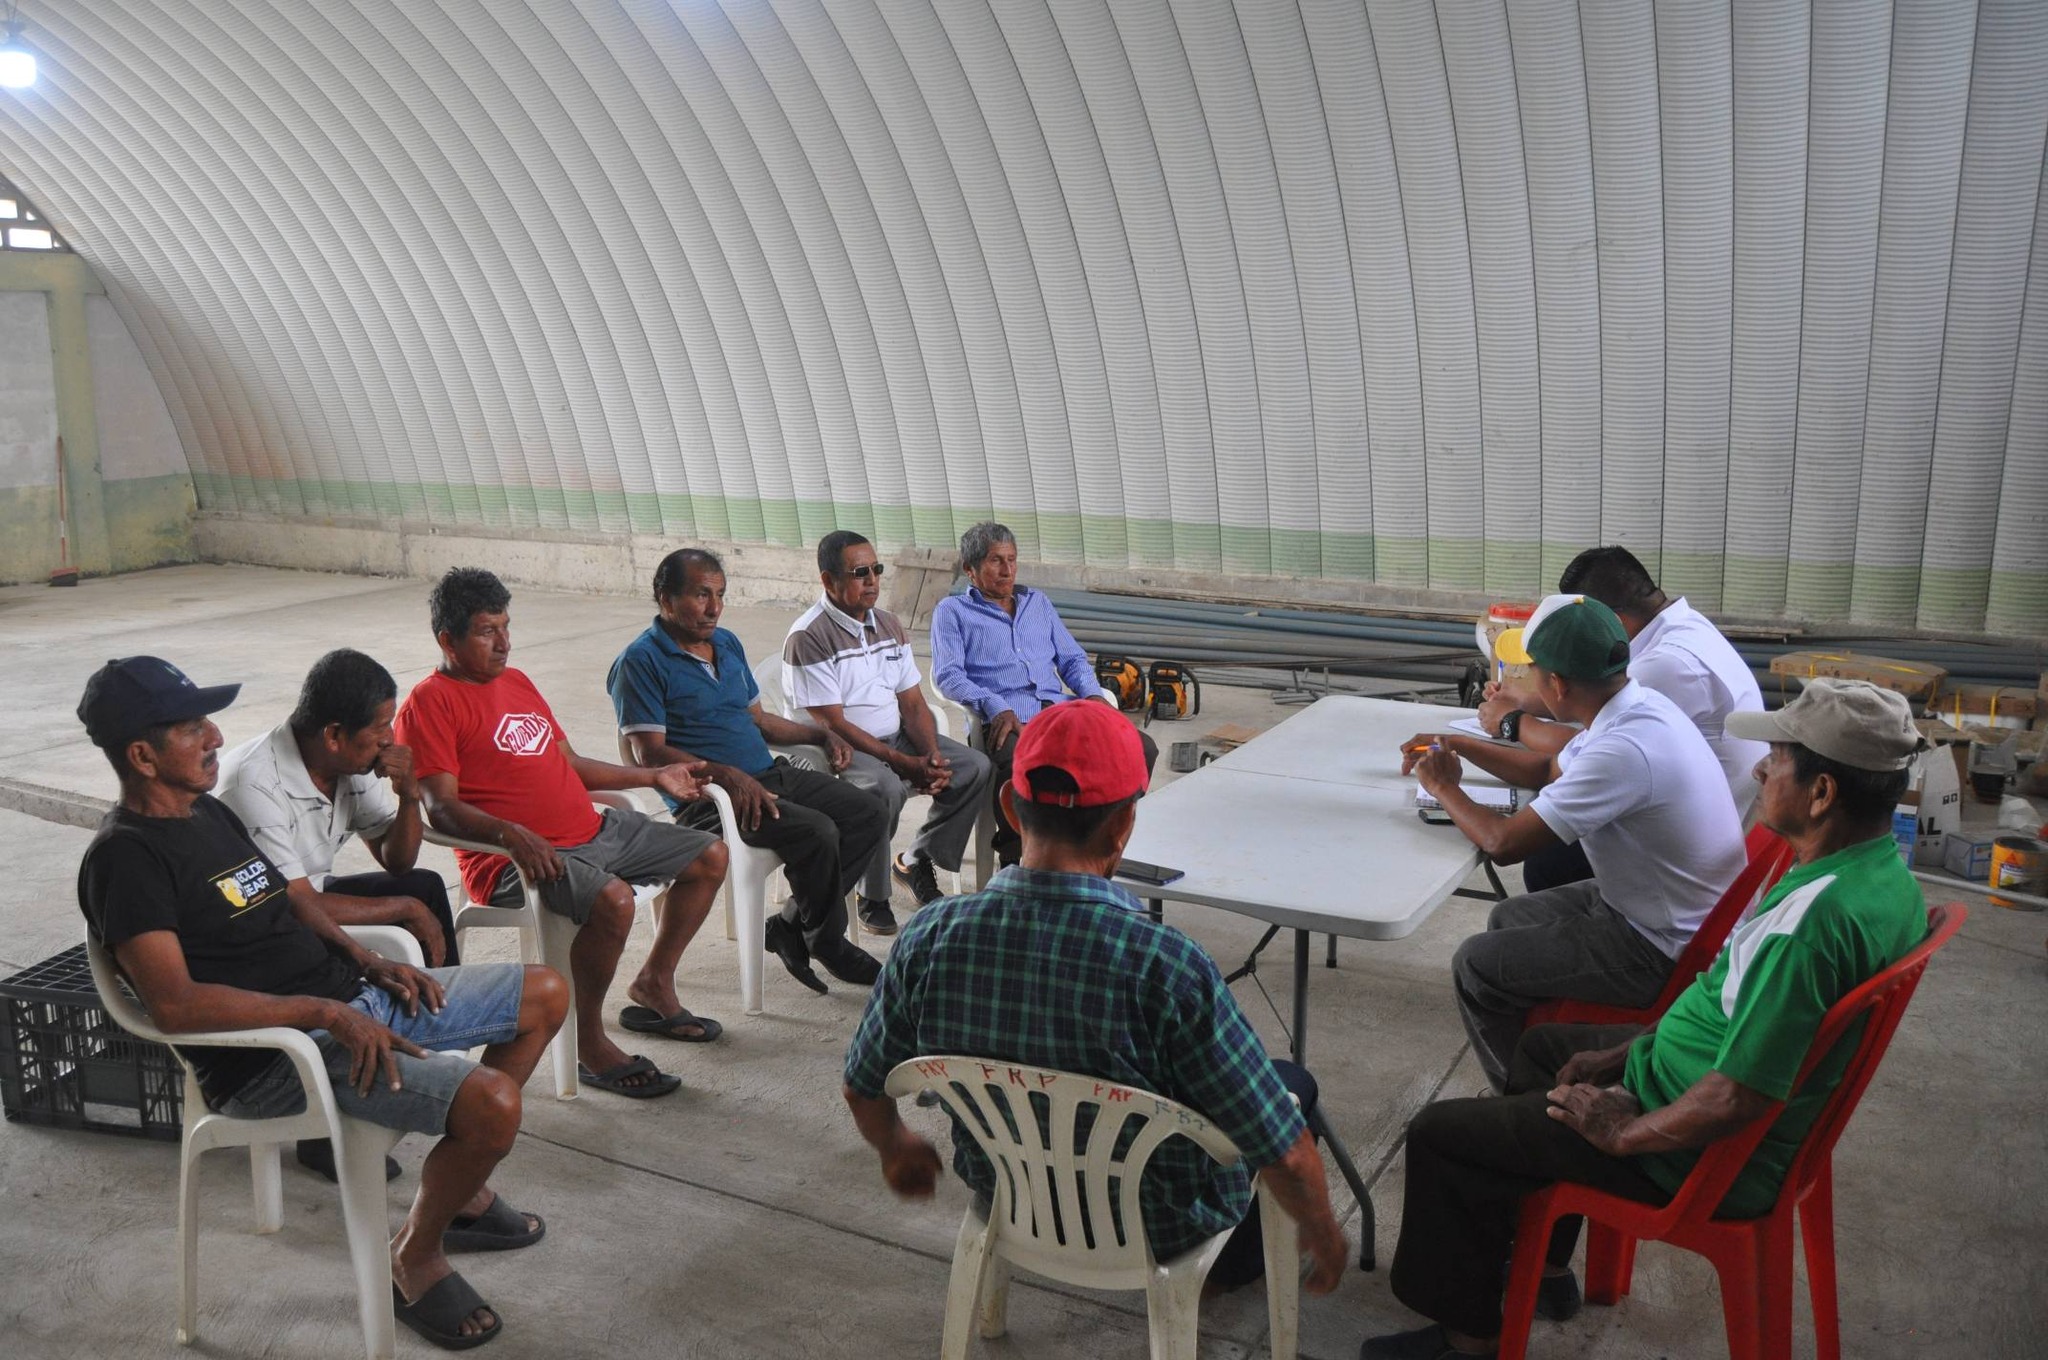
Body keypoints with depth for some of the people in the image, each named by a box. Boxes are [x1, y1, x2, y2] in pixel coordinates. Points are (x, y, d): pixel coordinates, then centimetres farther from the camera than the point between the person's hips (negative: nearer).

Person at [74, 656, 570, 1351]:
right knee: (492, 1104, -28)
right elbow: (174, 1004, -26)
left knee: (546, 994, 12)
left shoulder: (209, 811, 13)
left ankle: (460, 1187, 24)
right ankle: (416, 1258, 2)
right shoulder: (124, 856, -16)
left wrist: (367, 962, 7)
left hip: (351, 999, 10)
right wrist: (326, 1013, -25)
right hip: (273, 1054, -10)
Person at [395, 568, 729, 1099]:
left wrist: (654, 776, 25)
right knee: (613, 900, -36)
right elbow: (442, 808, -18)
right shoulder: (430, 703, -9)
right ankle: (587, 1041, -14)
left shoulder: (516, 681, 18)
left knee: (710, 857, 9)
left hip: (595, 830, 9)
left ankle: (654, 982, 21)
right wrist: (510, 834, -35)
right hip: (513, 857, -9)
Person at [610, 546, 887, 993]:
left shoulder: (728, 643, 18)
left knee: (868, 813, -3)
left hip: (771, 773, 9)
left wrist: (821, 735, 15)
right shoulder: (641, 662, -8)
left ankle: (791, 925, 1)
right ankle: (827, 943, -2)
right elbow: (649, 753, -16)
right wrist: (725, 775, -26)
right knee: (817, 832, -27)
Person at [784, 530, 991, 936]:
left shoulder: (889, 625, 9)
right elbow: (832, 724, -19)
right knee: (886, 788, -36)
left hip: (896, 737, 8)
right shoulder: (807, 637, -15)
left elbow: (913, 703, 8)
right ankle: (872, 897, -13)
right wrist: (904, 763, -22)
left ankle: (917, 863, 8)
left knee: (975, 766, -8)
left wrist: (931, 754, -12)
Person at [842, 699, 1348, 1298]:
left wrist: (897, 1149, 18)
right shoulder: (1167, 966, -35)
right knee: (1293, 1084, 23)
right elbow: (1285, 1157, -25)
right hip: (1155, 1231, -4)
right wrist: (1325, 1238, -4)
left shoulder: (928, 939, -22)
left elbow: (863, 1090, -4)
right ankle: (1235, 1259, 46)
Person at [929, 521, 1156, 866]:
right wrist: (995, 707, -18)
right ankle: (1013, 861, -19)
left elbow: (1072, 658, 27)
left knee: (1142, 748, -17)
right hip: (1005, 721, -5)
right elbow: (948, 675, 0)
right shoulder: (952, 611, 15)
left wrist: (1093, 694, 4)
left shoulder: (1037, 602, 30)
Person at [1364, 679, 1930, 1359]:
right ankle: (1545, 1268, 40)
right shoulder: (1884, 872, -1)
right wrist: (1626, 1053, 10)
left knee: (1439, 1134, -2)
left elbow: (1733, 1102, -32)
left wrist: (1622, 1133, -15)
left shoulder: (1815, 916, -35)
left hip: (1701, 1153, -10)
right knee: (1542, 1044, 30)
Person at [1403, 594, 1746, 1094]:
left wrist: (1445, 788, -9)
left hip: (1666, 952, -10)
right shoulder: (1637, 706, -2)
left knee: (1476, 966, -6)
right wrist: (1457, 745, 13)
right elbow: (1549, 771, 18)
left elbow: (1504, 842, -28)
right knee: (1508, 920, 21)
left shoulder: (1624, 749, -32)